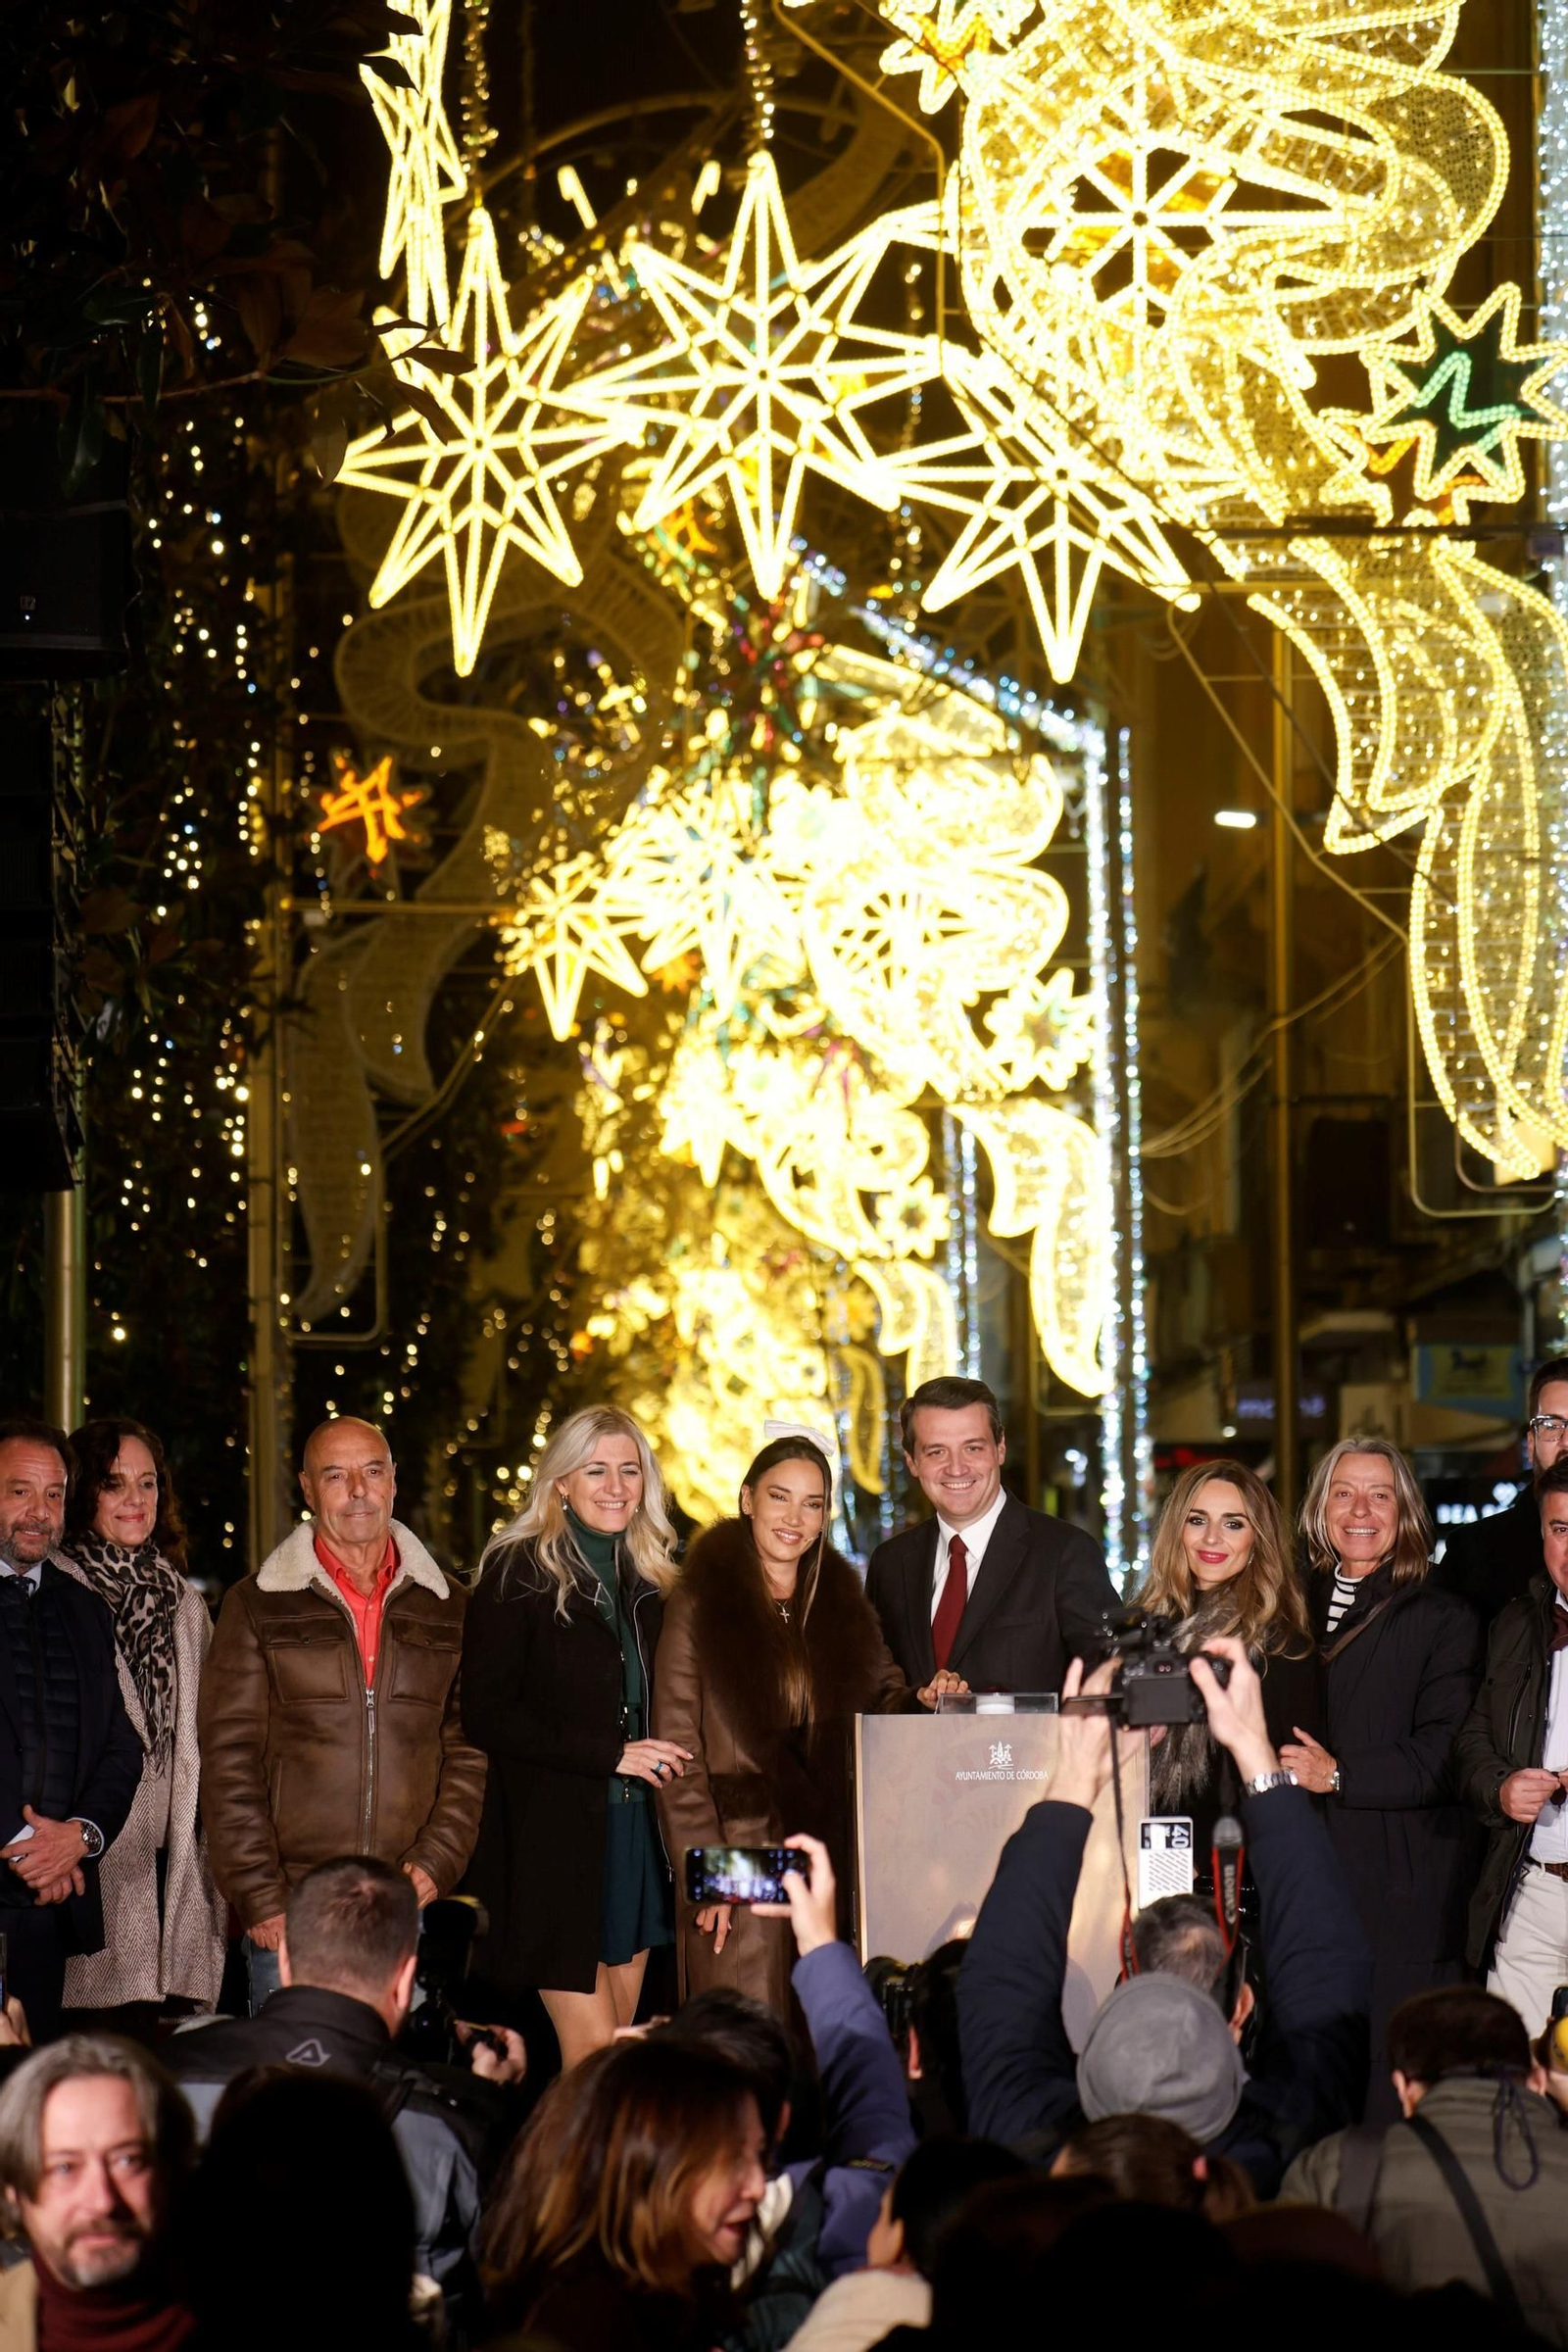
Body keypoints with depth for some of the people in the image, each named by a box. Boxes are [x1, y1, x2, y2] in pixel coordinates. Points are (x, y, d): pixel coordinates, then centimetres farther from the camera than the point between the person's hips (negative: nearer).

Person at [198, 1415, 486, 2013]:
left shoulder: (446, 1610, 11)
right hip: (291, 1914, -2)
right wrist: (260, 1897, -8)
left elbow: (472, 1750, 9)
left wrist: (436, 1861, -5)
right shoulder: (257, 1606, 4)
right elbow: (229, 1760, 0)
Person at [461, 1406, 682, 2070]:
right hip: (555, 1835, -6)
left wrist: (663, 1761, 3)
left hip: (635, 1834, 6)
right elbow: (485, 1715, -12)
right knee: (593, 2054, -9)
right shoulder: (519, 1574, -6)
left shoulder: (649, 1580, 13)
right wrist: (610, 1754, -14)